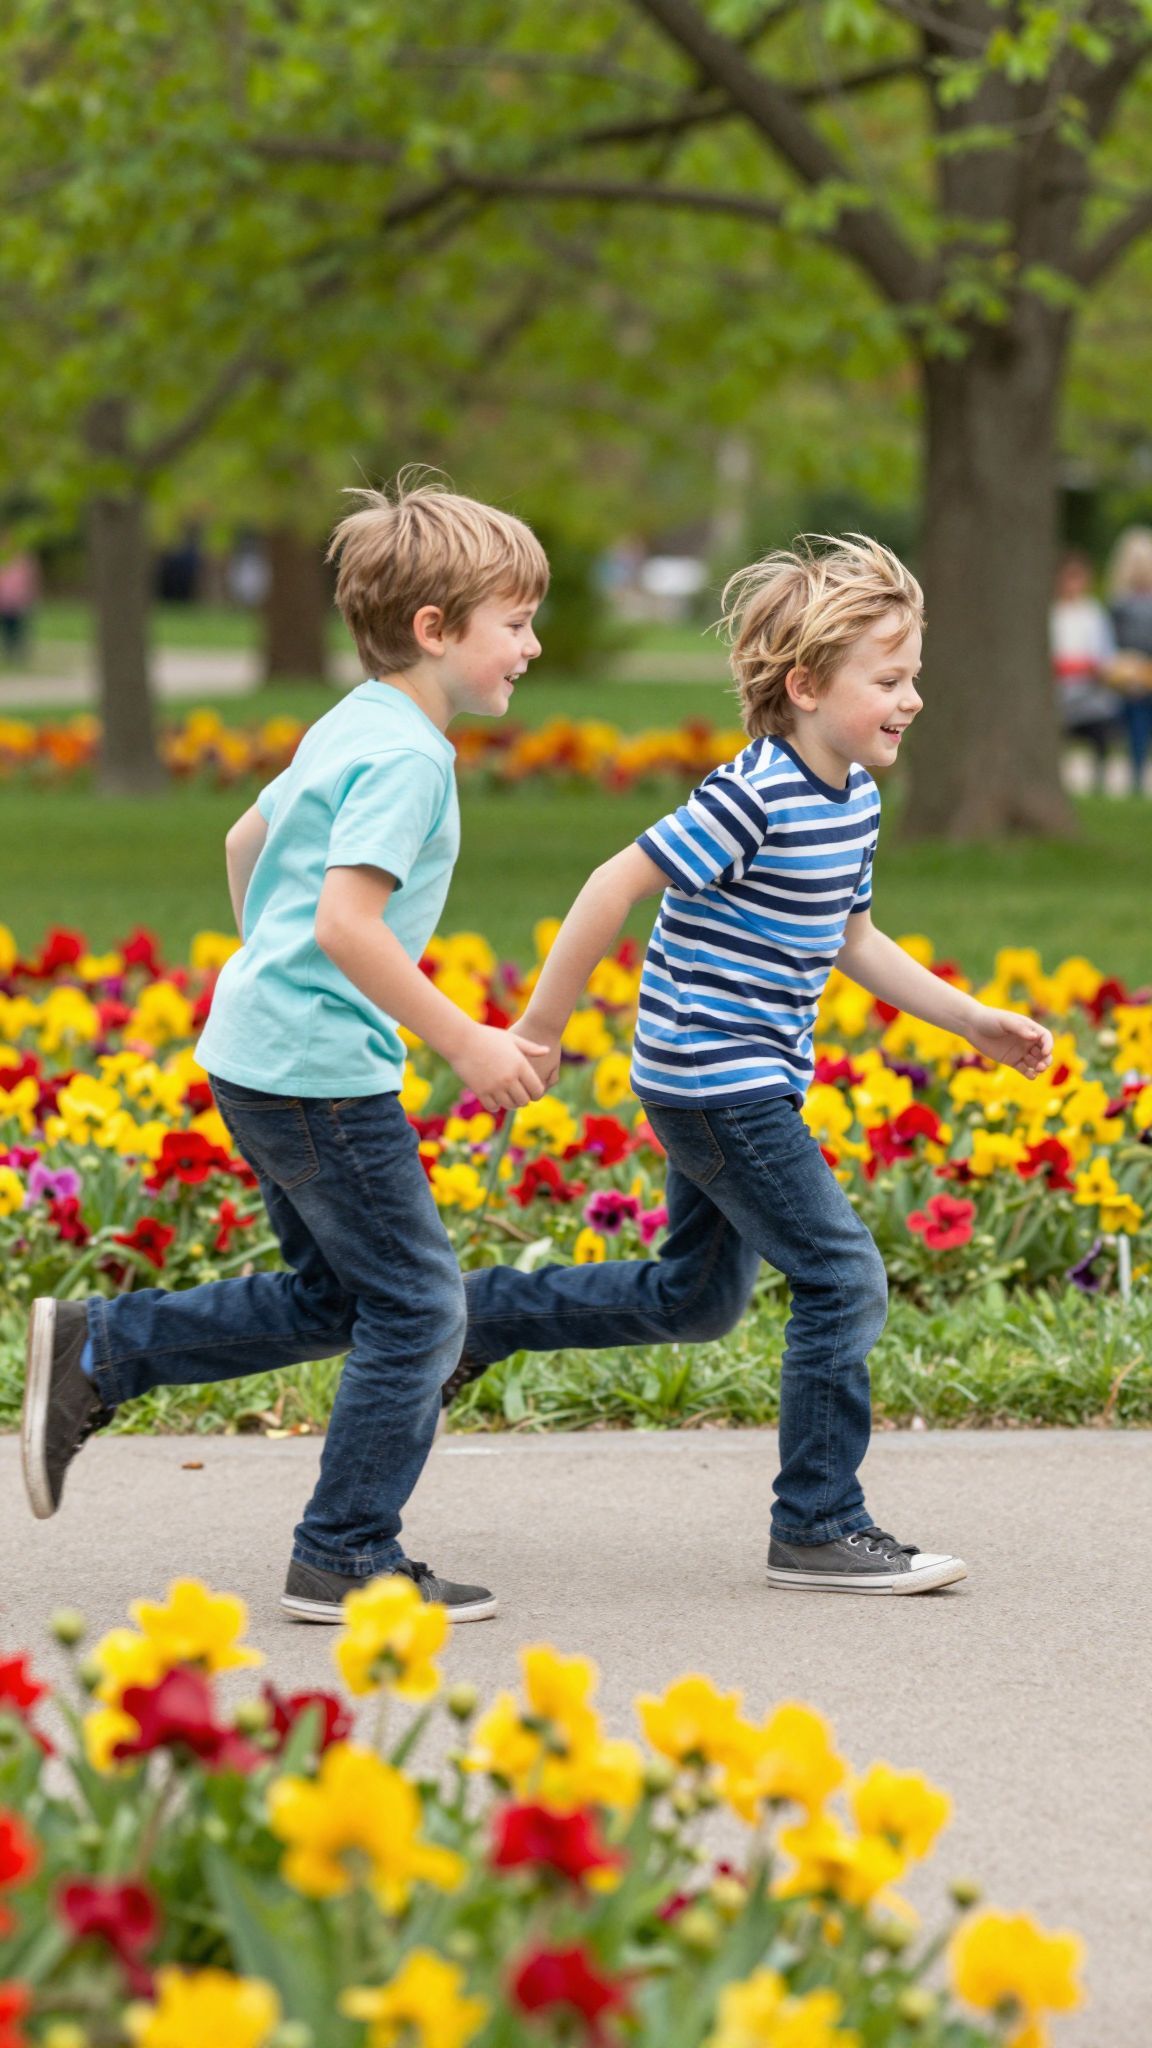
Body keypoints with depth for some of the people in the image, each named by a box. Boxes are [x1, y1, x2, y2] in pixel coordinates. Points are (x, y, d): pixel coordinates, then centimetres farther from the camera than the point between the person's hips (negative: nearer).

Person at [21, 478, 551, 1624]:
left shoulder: (353, 725, 13)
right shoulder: (407, 755, -18)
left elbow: (246, 840, 25)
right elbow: (346, 919, -27)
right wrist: (465, 1044, -22)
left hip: (260, 1049, 10)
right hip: (322, 1069, -10)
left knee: (335, 1296, 19)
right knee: (416, 1309, -2)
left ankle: (93, 1355, 18)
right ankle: (347, 1562, 5)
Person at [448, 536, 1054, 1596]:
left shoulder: (855, 797, 8)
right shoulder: (755, 796, -21)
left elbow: (849, 938, 20)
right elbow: (619, 883, -19)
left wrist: (974, 1020, 16)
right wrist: (544, 1027, -14)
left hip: (747, 1085, 10)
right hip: (715, 1081, -10)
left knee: (695, 1301, 19)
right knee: (844, 1283, -8)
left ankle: (474, 1313, 31)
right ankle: (819, 1528, 1)